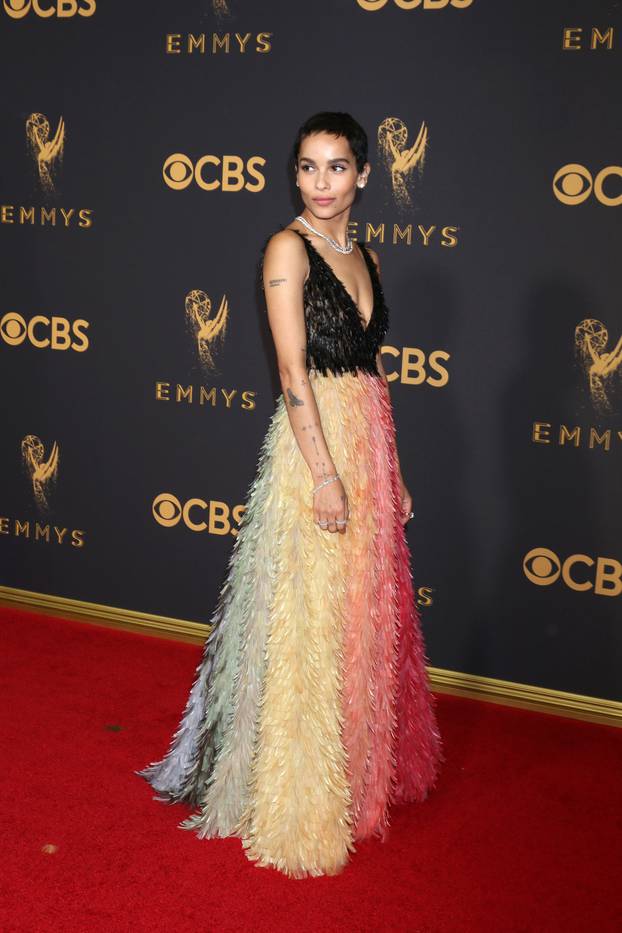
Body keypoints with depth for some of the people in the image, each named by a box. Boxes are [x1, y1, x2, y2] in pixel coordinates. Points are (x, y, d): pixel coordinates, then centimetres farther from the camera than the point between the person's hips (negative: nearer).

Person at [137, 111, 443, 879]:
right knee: (308, 627, 0)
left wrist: (393, 473, 14)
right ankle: (298, 806, 15)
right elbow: (293, 371, -15)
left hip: (370, 449, 8)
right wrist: (325, 474, -20)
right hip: (315, 445, -7)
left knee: (365, 618, 16)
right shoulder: (288, 248, -8)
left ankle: (359, 770, 34)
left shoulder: (364, 256, 14)